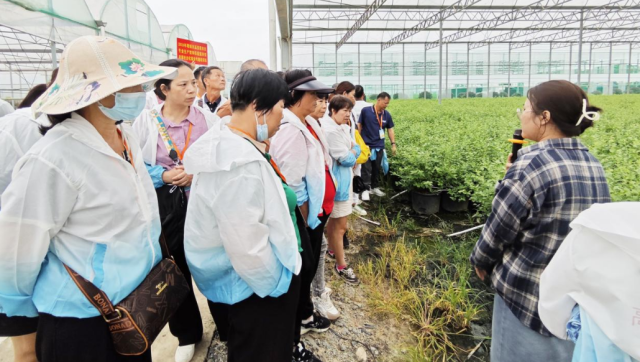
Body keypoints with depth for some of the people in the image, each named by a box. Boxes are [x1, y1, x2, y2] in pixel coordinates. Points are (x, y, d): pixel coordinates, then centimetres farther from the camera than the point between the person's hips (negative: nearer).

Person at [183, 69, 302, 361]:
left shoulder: (225, 145, 3)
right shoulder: (241, 162, -30)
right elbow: (247, 245, -30)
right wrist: (276, 284, -16)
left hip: (248, 281, 10)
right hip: (255, 288, -10)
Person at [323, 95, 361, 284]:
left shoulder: (343, 127, 7)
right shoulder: (331, 130, -23)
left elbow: (357, 149, 9)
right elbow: (346, 159, -20)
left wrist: (350, 152, -10)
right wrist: (352, 154, 0)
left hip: (343, 178, 10)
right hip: (338, 180, -10)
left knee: (334, 220, 25)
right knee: (340, 225, 1)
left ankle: (332, 248, 44)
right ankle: (341, 265, 15)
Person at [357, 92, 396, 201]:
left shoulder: (386, 114, 2)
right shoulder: (365, 111, -10)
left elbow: (390, 129, 9)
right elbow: (359, 126, -4)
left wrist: (393, 144, 3)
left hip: (379, 146, 4)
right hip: (366, 145, -4)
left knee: (377, 168, 14)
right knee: (366, 169, -5)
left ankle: (375, 187, 28)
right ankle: (366, 189, 1)